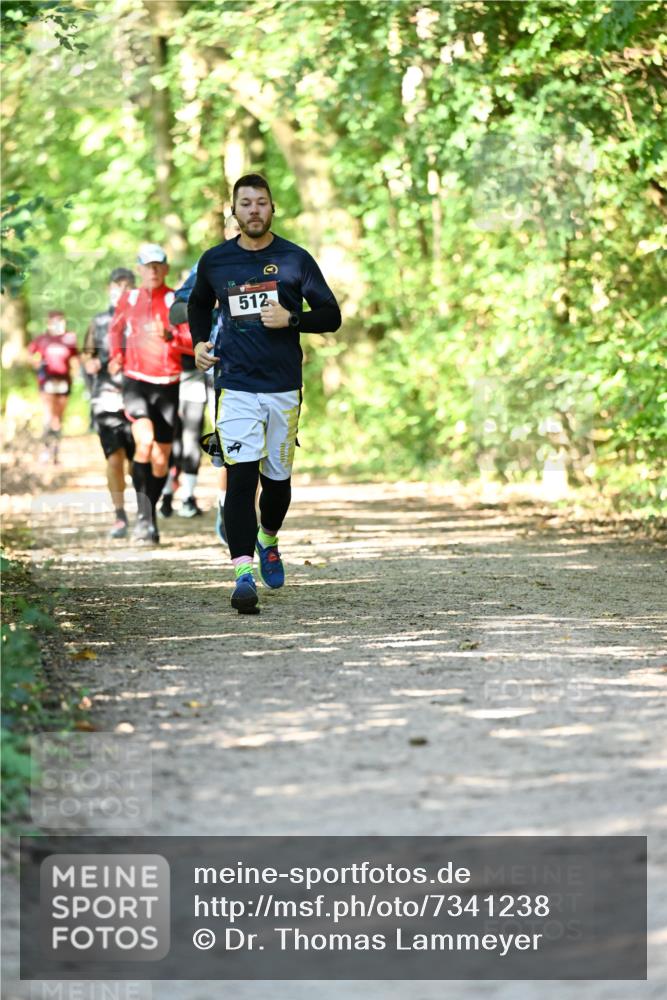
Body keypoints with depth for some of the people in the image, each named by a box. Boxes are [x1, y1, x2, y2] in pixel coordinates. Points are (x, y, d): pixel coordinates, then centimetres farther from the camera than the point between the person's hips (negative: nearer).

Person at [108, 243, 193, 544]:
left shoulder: (176, 301, -2)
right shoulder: (129, 299, 6)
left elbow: (194, 344, -11)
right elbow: (115, 329, 26)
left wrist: (169, 336, -27)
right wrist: (116, 355, 10)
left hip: (167, 386, 1)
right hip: (136, 383, -1)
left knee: (161, 459, 4)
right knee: (145, 441, -25)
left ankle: (151, 514, 26)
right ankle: (143, 517, -21)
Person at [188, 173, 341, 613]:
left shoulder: (295, 259, 2)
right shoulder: (215, 260, 5)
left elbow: (331, 316, 3)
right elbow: (199, 303, 25)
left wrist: (290, 319, -14)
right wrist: (200, 342, 8)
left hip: (284, 387, 1)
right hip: (236, 386, -1)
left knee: (278, 478, 10)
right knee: (241, 475, -14)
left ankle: (268, 540, 41)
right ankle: (244, 573, -19)